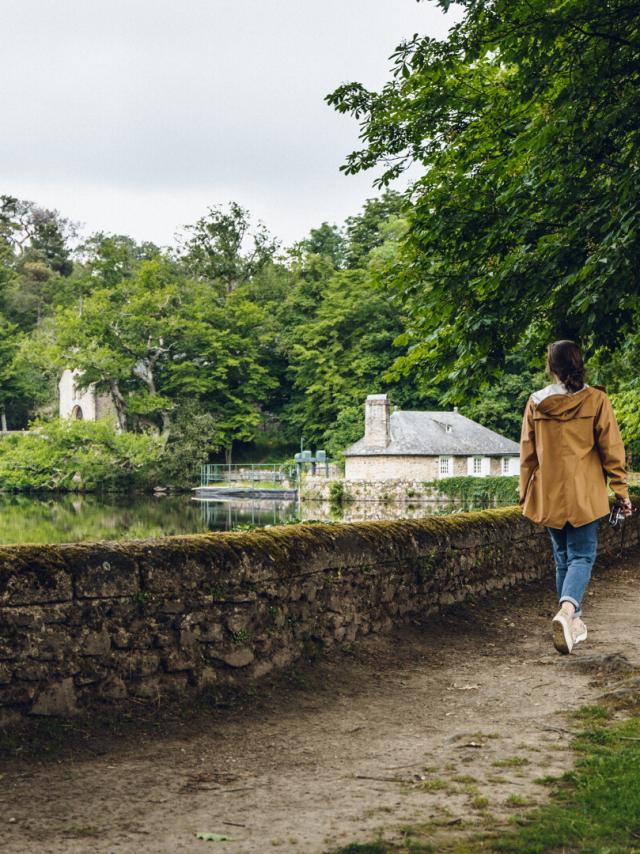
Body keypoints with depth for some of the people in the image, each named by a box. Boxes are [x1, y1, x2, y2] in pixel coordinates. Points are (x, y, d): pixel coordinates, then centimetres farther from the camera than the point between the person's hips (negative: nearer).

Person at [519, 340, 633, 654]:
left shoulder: (536, 403, 1)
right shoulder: (596, 400, -6)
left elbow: (527, 454, 6)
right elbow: (611, 449, -4)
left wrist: (525, 494, 16)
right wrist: (621, 492, 3)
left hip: (548, 495, 3)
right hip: (585, 494, -3)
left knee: (562, 558, 15)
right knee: (582, 556, -1)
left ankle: (574, 623, 19)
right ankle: (567, 610, -27)